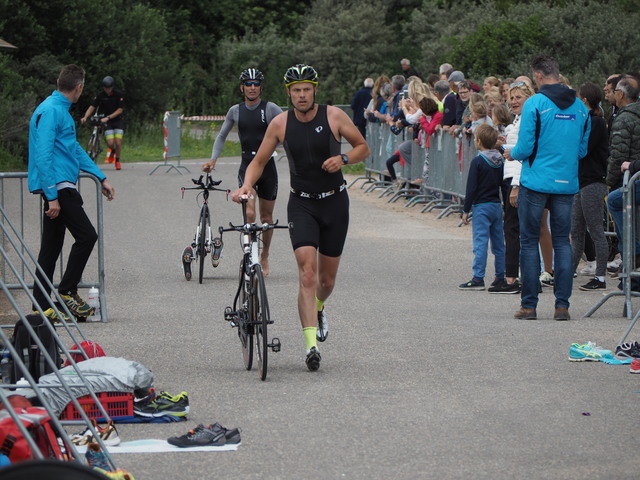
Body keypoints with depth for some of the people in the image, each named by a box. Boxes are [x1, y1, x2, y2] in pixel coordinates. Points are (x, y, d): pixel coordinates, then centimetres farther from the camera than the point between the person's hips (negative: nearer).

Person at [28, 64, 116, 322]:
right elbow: (43, 156, -20)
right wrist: (52, 196, -23)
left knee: (51, 247, 9)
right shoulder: (50, 111, -14)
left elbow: (75, 150, 27)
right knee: (86, 235, -9)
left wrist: (101, 178, 25)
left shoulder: (61, 110, 18)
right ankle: (67, 291, 0)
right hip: (57, 186, -10)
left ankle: (42, 306, 10)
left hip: (59, 187, 10)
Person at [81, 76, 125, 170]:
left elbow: (120, 110, -15)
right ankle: (112, 151, 22)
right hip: (107, 121, 1)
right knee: (110, 143, -15)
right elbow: (92, 107, -10)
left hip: (118, 120, -1)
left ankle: (117, 161, 8)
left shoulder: (118, 94, -12)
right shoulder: (100, 95, -7)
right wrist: (85, 117, -28)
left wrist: (108, 117, -26)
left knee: (118, 142, -16)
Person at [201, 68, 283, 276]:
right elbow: (222, 136, 17)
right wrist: (213, 159, 6)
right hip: (246, 166, 1)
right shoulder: (235, 111, 5)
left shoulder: (270, 109, -4)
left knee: (266, 217, 10)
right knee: (249, 214, -19)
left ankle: (264, 257, 28)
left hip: (267, 166, 0)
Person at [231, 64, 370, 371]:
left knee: (327, 279, 11)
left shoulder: (333, 116, -7)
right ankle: (312, 344, -23)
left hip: (334, 202, 1)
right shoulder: (280, 124, -4)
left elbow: (363, 147, 2)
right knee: (307, 272, -19)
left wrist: (343, 159, -18)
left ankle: (318, 308, 48)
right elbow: (259, 161, 5)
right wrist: (247, 185, -14)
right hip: (302, 204, -1)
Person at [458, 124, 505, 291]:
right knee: (498, 244, 11)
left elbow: (471, 188, -12)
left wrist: (466, 210, -7)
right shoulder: (499, 161, 7)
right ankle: (501, 277, 14)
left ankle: (478, 279, -9)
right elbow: (503, 183, 13)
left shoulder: (477, 162, -12)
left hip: (482, 207, -7)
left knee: (480, 243, -7)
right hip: (497, 205, 7)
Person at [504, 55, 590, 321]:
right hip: (566, 184, 4)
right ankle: (562, 305, 4)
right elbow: (583, 149, 11)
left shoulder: (535, 104, -10)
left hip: (536, 182, -4)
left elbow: (525, 147, -11)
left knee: (529, 242, 4)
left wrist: (512, 154, 10)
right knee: (562, 242, 8)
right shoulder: (580, 107, 5)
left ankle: (529, 305, 4)